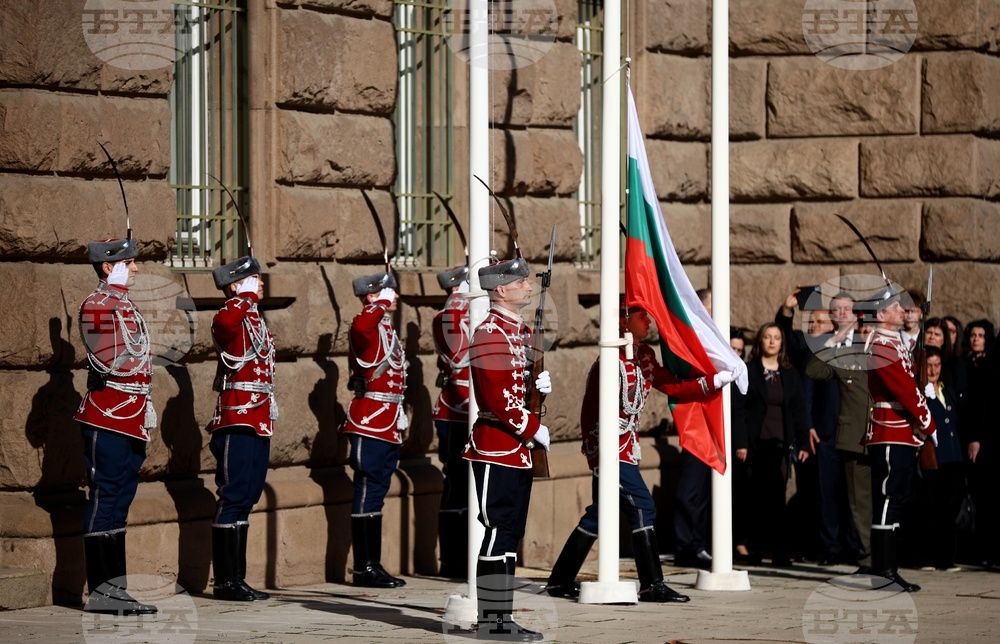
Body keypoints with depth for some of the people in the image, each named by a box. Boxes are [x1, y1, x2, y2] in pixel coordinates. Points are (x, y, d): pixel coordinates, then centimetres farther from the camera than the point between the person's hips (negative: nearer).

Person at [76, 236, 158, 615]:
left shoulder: (125, 306, 18)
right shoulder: (97, 305, -11)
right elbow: (108, 362, -23)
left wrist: (145, 412, 20)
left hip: (131, 422, 9)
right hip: (108, 421, -9)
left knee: (119, 504, 10)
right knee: (105, 501, -6)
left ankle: (115, 588, 14)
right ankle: (101, 592, -4)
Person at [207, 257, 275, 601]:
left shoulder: (256, 318, 19)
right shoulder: (229, 318, -10)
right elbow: (226, 321, -38)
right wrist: (248, 295, -21)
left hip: (259, 423, 10)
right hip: (237, 421, -10)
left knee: (246, 499, 11)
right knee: (234, 498, -8)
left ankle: (237, 578, 15)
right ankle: (226, 581, -6)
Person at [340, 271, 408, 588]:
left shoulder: (386, 328, 18)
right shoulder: (366, 326, -12)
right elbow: (361, 325, -40)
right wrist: (383, 303, -26)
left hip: (388, 427, 10)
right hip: (370, 425, -10)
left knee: (375, 494, 12)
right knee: (369, 493, -6)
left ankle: (372, 566, 16)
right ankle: (364, 568, -4)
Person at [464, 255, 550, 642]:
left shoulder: (522, 332, 15)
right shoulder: (490, 333, -15)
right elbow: (497, 398, -21)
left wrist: (542, 384, 2)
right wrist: (537, 431, -17)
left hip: (519, 450, 9)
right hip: (498, 449, -9)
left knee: (510, 536, 10)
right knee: (499, 534, -7)